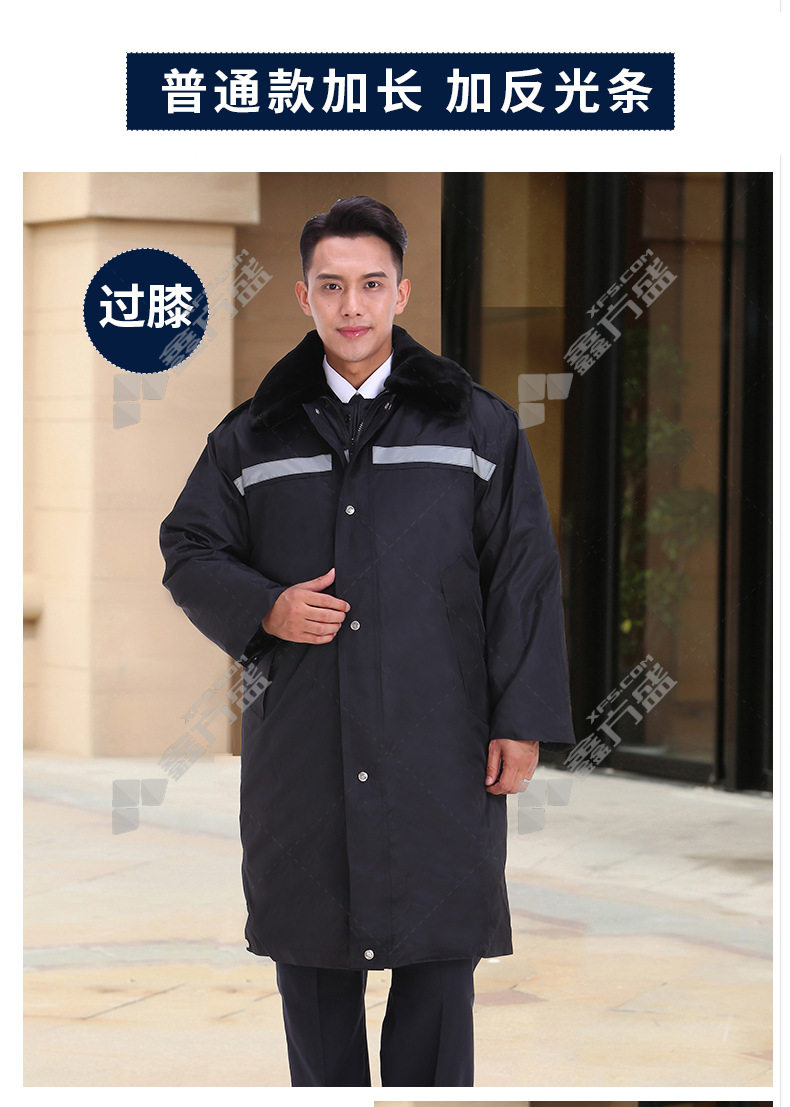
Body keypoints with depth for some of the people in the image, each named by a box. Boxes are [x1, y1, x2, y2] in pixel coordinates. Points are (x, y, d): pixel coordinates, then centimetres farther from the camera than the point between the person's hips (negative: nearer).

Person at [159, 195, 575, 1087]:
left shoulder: (476, 426, 5)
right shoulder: (254, 436, 10)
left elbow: (523, 577, 2)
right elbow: (187, 550, 13)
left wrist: (523, 719, -4)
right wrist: (262, 608, -7)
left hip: (438, 738, -2)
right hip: (299, 742, 2)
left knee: (439, 950, 1)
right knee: (309, 948, 7)